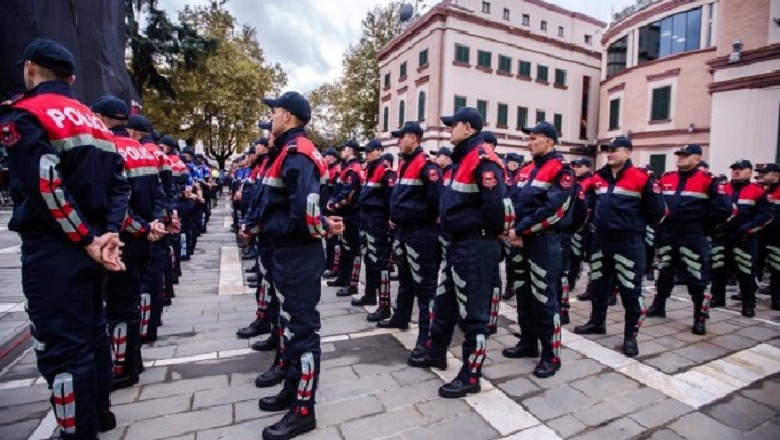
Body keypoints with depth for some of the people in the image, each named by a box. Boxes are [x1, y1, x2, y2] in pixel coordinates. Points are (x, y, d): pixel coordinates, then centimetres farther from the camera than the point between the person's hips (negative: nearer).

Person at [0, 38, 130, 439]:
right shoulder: (94, 121, 15)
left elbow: (47, 189, -20)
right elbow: (119, 183, 8)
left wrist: (87, 240, -15)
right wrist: (109, 233, -1)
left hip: (53, 250, -8)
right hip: (92, 245, 8)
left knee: (61, 346, 1)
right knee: (92, 331, 19)